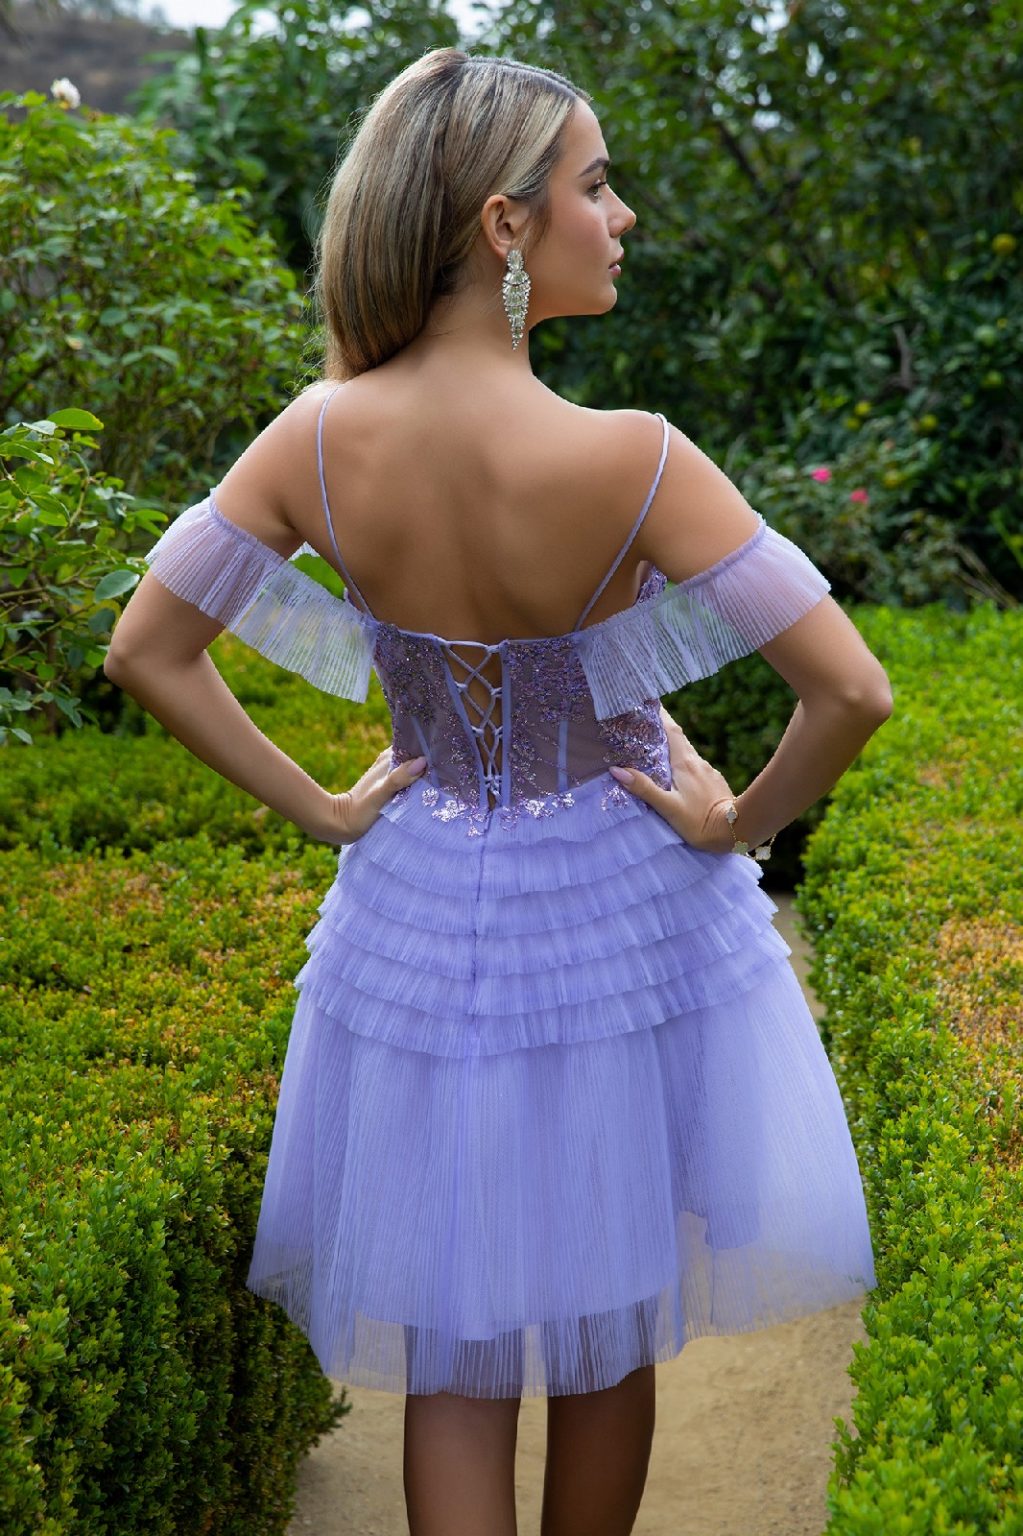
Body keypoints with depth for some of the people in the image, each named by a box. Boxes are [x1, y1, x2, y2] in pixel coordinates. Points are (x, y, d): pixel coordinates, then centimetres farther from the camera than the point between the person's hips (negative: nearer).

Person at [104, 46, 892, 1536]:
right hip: (618, 921, -3)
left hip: (424, 914, 3)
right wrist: (739, 827, -9)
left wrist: (320, 808, -1)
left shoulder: (321, 437, -14)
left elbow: (145, 653, -7)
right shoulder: (628, 459, -26)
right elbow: (852, 692, -27)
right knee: (610, 1327, 21)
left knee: (451, 1349, 17)